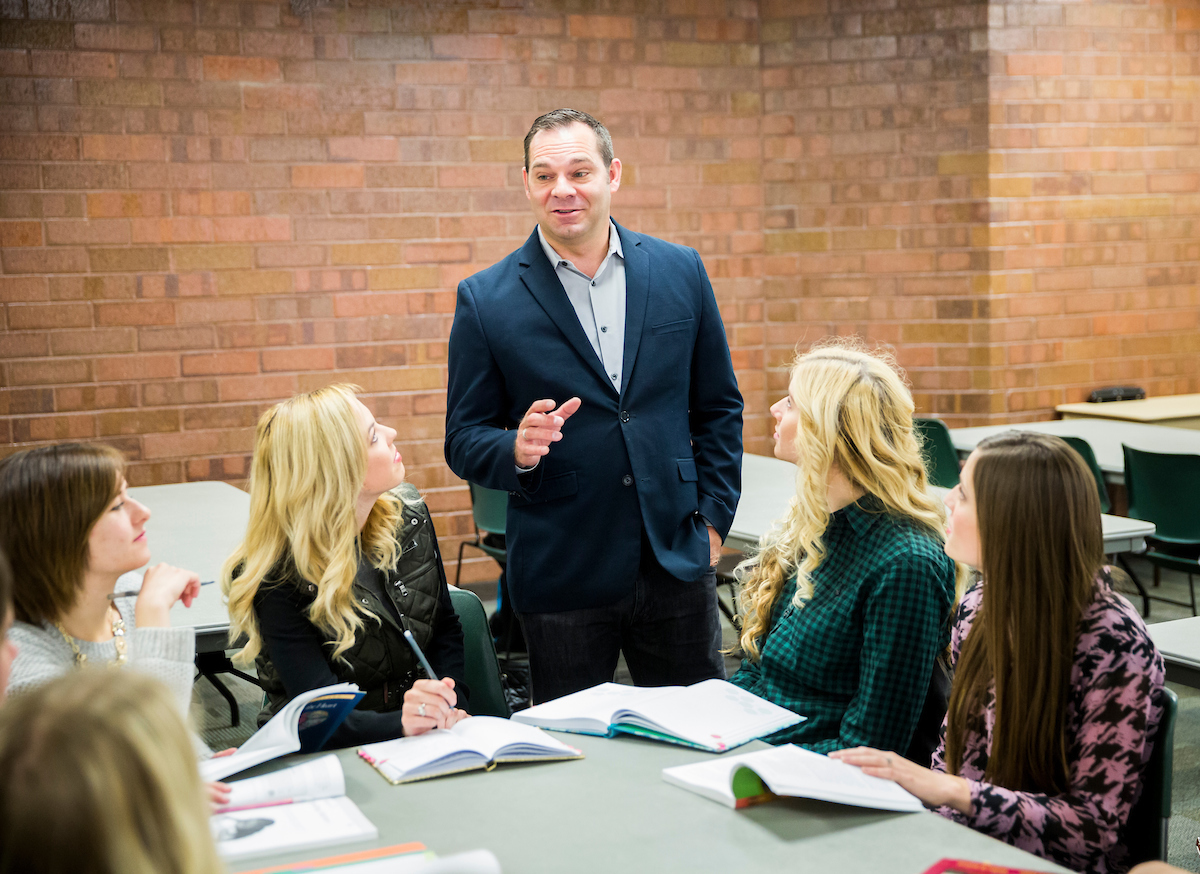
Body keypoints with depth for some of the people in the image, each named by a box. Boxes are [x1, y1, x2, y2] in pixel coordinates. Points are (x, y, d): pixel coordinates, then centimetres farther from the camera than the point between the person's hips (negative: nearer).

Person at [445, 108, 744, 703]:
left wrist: (713, 518, 4)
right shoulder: (486, 299, -3)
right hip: (559, 579, -2)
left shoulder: (680, 272, 4)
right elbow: (463, 441, 1)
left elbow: (719, 407, 11)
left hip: (677, 566, 2)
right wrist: (518, 451, -20)